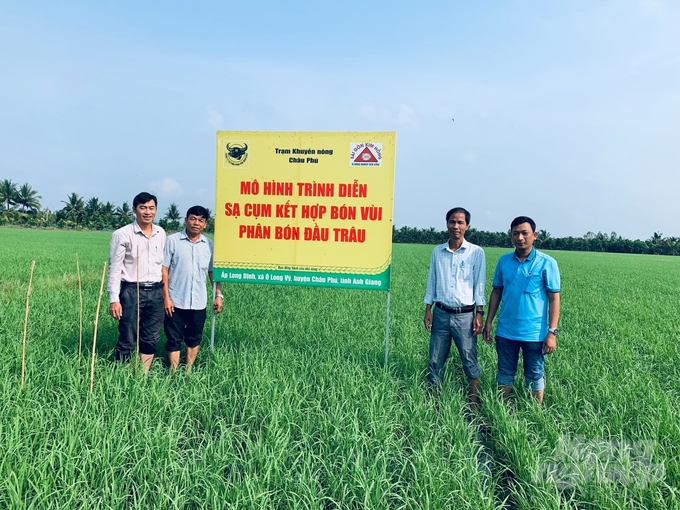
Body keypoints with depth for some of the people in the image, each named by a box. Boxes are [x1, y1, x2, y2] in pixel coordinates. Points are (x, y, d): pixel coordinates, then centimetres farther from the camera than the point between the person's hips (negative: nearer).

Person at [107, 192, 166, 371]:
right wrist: (114, 299, -11)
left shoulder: (161, 234, 8)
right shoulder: (122, 234, -6)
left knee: (151, 338, 11)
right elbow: (114, 268, -6)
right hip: (131, 292, -4)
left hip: (156, 292, 5)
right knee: (127, 340, 4)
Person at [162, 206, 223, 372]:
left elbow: (213, 271, 12)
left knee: (194, 339, 12)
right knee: (174, 340, 5)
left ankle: (188, 372, 26)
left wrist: (219, 294, 5)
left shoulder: (209, 245, 6)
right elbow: (164, 269, -5)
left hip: (199, 302, 3)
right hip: (176, 302, -3)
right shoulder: (172, 241, -4)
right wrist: (166, 297, -9)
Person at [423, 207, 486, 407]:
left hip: (465, 315, -2)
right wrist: (428, 310, 6)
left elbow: (480, 285, -1)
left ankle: (473, 404, 15)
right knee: (435, 361, 8)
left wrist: (479, 314, -6)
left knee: (470, 361, 3)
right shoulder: (437, 251, 6)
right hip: (441, 314, 3)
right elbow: (431, 282, 10)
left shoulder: (476, 252, -2)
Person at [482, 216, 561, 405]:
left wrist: (552, 332, -13)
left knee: (535, 377, 12)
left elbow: (554, 298, -8)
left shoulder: (547, 263, -8)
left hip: (535, 333, -3)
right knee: (505, 374, 15)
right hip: (505, 331, 3)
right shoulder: (504, 261, 2)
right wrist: (488, 323, 6)